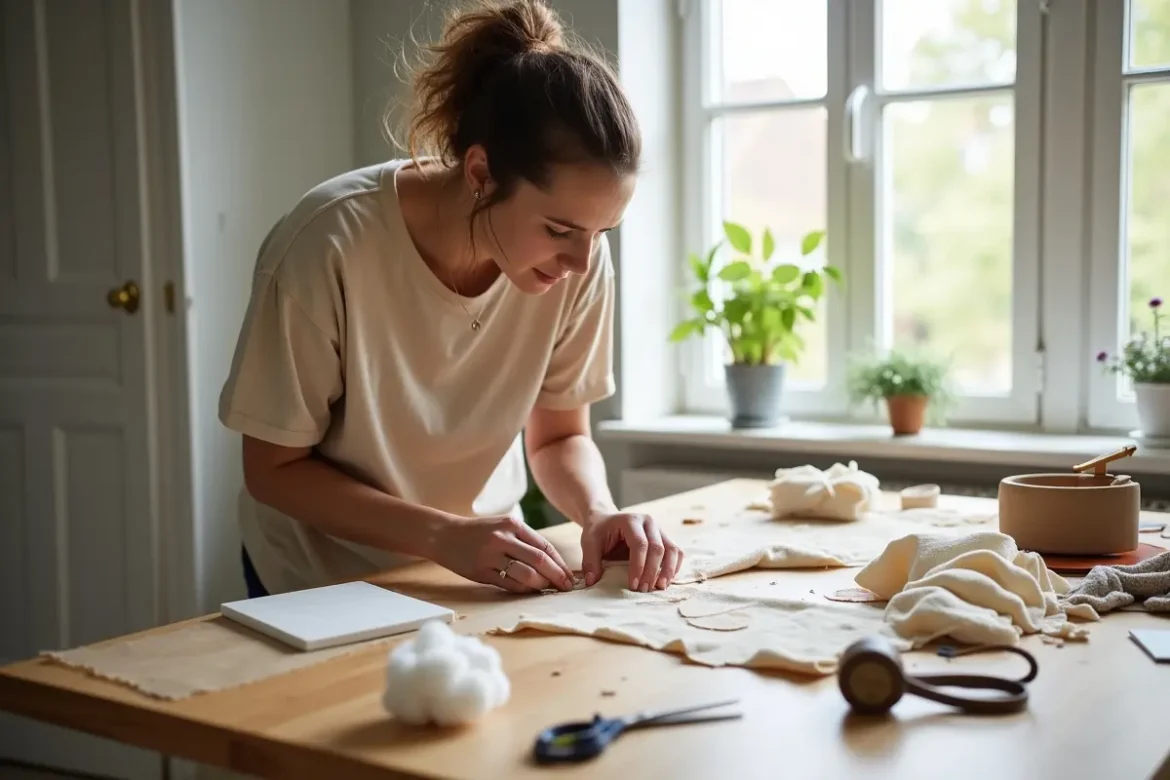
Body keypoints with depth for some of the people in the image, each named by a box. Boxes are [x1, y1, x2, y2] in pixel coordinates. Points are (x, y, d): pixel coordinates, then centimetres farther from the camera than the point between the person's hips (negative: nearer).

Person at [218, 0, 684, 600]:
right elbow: (274, 471, -17)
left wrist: (598, 512, -23)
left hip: (484, 574, 2)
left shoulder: (580, 258, -17)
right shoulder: (329, 246, -26)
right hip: (325, 579, -2)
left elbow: (559, 438, -3)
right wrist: (447, 536, -28)